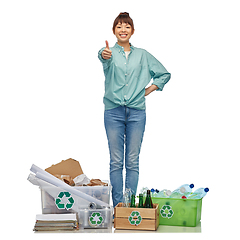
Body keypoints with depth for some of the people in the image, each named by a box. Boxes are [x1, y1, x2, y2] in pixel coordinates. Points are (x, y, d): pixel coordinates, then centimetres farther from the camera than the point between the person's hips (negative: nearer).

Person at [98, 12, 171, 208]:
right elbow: (104, 58, -23)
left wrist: (149, 89, 6)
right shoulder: (109, 52, 4)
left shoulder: (142, 55, 11)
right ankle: (117, 205, 10)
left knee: (132, 161, 4)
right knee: (116, 161, 2)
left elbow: (165, 74, 19)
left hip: (136, 112, 1)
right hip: (114, 112, -1)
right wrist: (105, 56, -46)